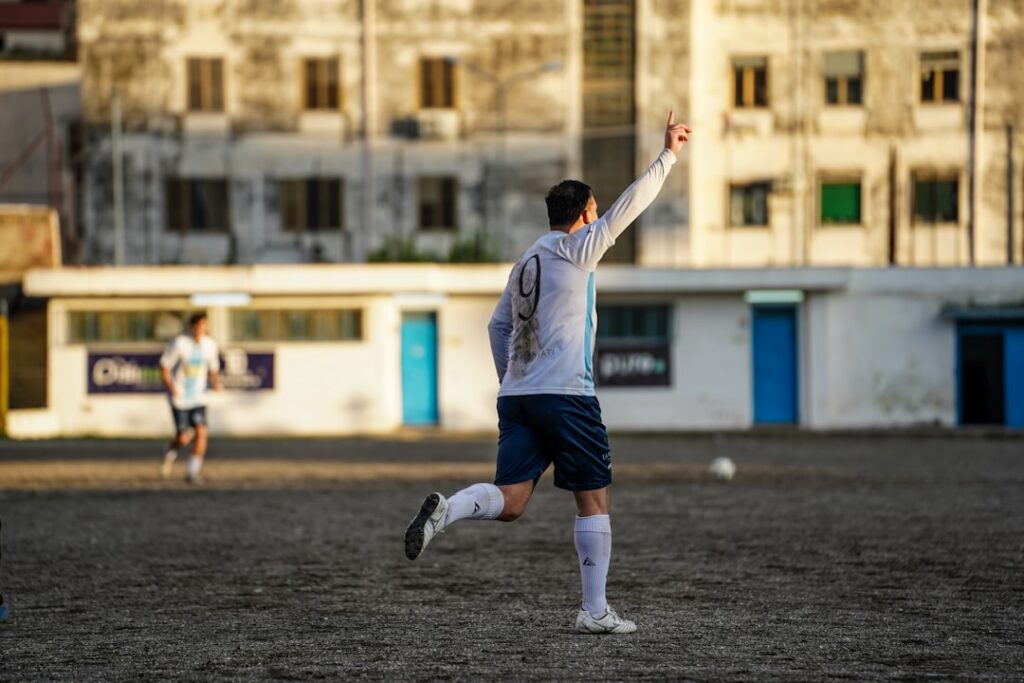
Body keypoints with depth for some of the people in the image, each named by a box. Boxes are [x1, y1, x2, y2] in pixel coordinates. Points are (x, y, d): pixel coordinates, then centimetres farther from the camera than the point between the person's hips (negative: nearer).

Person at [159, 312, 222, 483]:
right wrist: (171, 387, -22)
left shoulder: (210, 345, 1)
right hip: (179, 398, -3)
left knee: (201, 432, -14)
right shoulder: (179, 343, -13)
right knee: (183, 439, -6)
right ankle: (170, 453, 30)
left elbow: (213, 369, 14)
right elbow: (164, 367, -7)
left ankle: (192, 472, -5)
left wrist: (216, 383, -7)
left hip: (198, 397, 4)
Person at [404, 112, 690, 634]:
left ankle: (445, 510, -28)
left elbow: (497, 326, 23)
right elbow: (629, 204, -4)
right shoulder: (576, 250, -2)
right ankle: (595, 611, 4)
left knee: (510, 500, 0)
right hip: (566, 396, -6)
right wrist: (668, 153, 2)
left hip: (516, 396, 6)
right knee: (594, 500, 4)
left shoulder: (525, 262, 17)